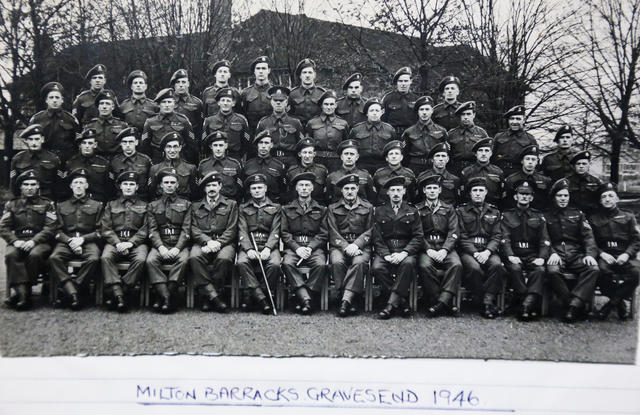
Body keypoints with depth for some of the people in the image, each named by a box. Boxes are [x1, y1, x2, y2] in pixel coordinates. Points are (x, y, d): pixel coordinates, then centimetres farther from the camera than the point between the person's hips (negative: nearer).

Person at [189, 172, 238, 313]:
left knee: (224, 259, -35)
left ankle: (208, 296, -20)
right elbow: (194, 229, 8)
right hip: (202, 242, 1)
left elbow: (232, 230, 5)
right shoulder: (195, 206, 21)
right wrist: (208, 241, -12)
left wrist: (218, 243, -12)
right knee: (194, 257, -33)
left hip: (224, 242, -1)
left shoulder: (231, 204, 16)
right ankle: (214, 296, -31)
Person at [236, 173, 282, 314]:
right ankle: (261, 298, -29)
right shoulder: (243, 208, 17)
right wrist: (249, 249, -15)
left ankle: (253, 296, -17)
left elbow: (275, 232, 3)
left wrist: (267, 248, -15)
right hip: (248, 245, 1)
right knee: (241, 262, -32)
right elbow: (242, 232, 4)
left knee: (274, 264, -32)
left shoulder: (275, 208, 15)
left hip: (269, 246, 0)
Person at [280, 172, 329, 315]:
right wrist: (297, 248, -9)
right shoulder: (286, 209, 18)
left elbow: (323, 234, 9)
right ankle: (306, 299, -36)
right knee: (287, 263, -33)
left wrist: (310, 248, -9)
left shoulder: (321, 210, 18)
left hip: (314, 247, 0)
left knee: (320, 265, -33)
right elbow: (284, 233, 8)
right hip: (293, 247, 0)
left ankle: (304, 299, -25)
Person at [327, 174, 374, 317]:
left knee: (359, 262, -34)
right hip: (338, 245, 1)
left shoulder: (367, 207, 15)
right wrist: (346, 246, -14)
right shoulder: (333, 208, 14)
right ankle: (351, 301, -29)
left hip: (361, 245, 0)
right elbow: (333, 233, 3)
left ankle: (346, 300, -37)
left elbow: (369, 231, 6)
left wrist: (356, 245, -12)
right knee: (337, 262, -33)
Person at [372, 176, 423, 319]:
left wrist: (404, 253, -14)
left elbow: (418, 237, 4)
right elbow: (377, 238, 7)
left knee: (408, 264, -36)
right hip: (385, 251, 1)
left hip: (406, 251, -1)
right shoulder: (379, 212, 14)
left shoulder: (412, 212, 13)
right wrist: (386, 255, -12)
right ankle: (402, 302, -20)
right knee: (377, 267, -31)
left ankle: (392, 304, -31)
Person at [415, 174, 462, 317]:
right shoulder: (417, 209, 13)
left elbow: (454, 233, 5)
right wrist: (428, 250, -13)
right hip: (426, 249, -1)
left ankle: (442, 302, -33)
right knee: (425, 265, -33)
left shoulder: (449, 209, 17)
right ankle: (446, 305, -27)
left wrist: (445, 250, -12)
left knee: (456, 265, -30)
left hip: (445, 248, 1)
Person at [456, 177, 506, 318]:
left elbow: (497, 236, 8)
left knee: (497, 265, -32)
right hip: (468, 251, -2)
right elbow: (462, 237, 2)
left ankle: (487, 301, -25)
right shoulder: (461, 211, 11)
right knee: (474, 268, -34)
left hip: (488, 251, 2)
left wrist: (487, 252, -12)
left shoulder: (494, 212, 18)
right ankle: (489, 303, -19)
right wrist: (475, 253, -13)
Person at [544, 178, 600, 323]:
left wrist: (590, 254, -10)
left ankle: (573, 305, -32)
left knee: (594, 269, -29)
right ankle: (577, 306, -26)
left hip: (576, 255, 2)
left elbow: (588, 235, 8)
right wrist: (552, 253, -17)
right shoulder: (546, 216, 14)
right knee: (552, 270, -36)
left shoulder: (577, 214, 19)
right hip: (557, 255, -2)